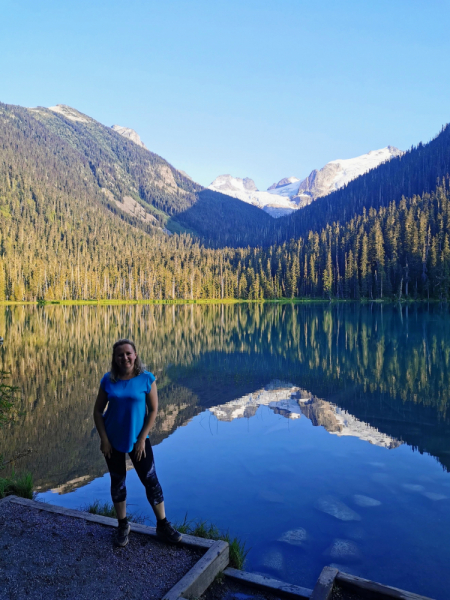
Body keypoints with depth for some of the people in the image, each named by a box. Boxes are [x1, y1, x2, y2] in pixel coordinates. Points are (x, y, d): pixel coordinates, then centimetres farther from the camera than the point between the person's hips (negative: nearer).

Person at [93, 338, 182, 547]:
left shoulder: (146, 379, -12)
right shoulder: (108, 381, -7)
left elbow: (153, 410, -9)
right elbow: (98, 411, -1)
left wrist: (142, 439, -13)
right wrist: (103, 439, -7)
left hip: (138, 439, -2)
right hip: (113, 441, 2)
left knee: (151, 480, 1)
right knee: (118, 481, 14)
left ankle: (162, 526, 18)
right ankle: (122, 525, 32)